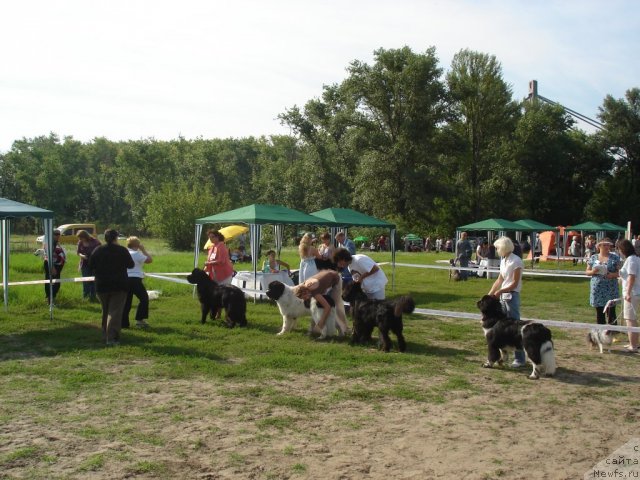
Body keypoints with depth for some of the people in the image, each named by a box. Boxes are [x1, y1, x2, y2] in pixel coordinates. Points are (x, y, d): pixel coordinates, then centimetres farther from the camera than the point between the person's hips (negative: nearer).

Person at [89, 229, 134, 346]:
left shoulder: (97, 250, 1)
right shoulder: (122, 250, -8)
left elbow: (91, 266, 7)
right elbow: (131, 265, -1)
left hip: (101, 286, 4)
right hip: (119, 285, -4)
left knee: (106, 310, 20)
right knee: (115, 311, -5)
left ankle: (105, 334, 28)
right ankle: (111, 338, -15)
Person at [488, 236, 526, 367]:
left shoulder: (516, 261, -13)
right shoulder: (503, 260, 10)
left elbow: (515, 283, -16)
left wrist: (500, 291, -25)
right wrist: (489, 294, 11)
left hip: (512, 296, -8)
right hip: (502, 296, 8)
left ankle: (520, 359, 0)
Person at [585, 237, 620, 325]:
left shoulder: (615, 258, 2)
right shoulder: (593, 257, 9)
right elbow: (587, 271, 11)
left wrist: (613, 275, -18)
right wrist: (592, 272, -11)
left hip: (610, 289, -3)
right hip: (597, 288, 3)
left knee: (611, 313, -3)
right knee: (599, 312, 8)